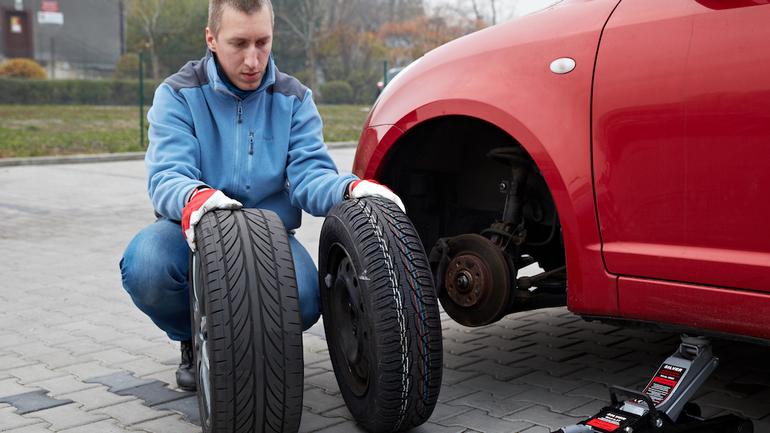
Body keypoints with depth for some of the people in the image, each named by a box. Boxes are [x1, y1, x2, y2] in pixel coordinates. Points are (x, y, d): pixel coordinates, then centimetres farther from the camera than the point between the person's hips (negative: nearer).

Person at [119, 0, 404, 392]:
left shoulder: (294, 100, 1)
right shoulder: (178, 94, -5)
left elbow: (309, 175, -11)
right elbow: (165, 176, -19)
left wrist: (351, 188, -35)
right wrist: (194, 197, -45)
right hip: (193, 231, -1)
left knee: (304, 300, -30)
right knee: (145, 268, -34)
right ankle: (195, 341, 2)